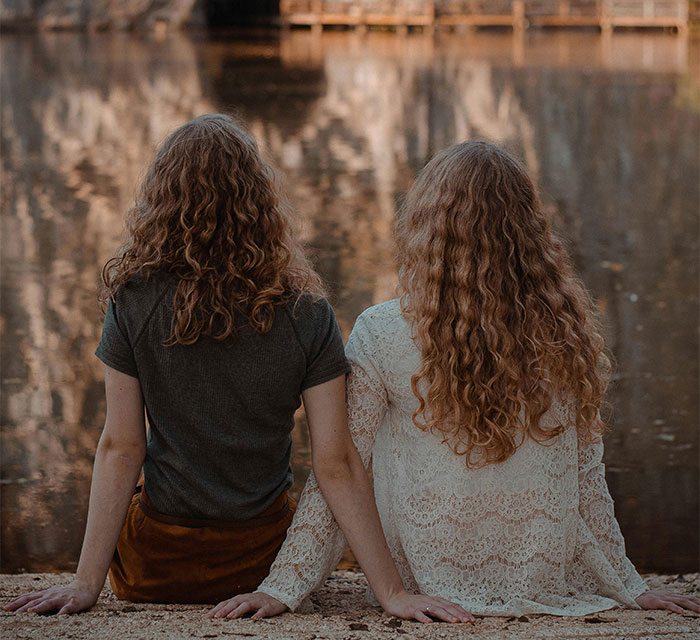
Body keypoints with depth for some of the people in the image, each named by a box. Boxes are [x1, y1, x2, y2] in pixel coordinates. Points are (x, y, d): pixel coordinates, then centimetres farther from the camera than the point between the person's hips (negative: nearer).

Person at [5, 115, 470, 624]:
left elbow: (120, 449, -12)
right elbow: (336, 464, -14)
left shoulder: (134, 302, -13)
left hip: (154, 570, 0)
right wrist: (391, 592, -10)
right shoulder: (306, 315, -12)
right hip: (261, 562, 0)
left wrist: (87, 583, -8)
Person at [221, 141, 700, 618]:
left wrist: (285, 586, -3)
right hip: (547, 591, 3)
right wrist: (630, 587, 11)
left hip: (426, 593, -3)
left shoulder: (382, 334, -13)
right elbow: (587, 480, 1)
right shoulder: (563, 332, -6)